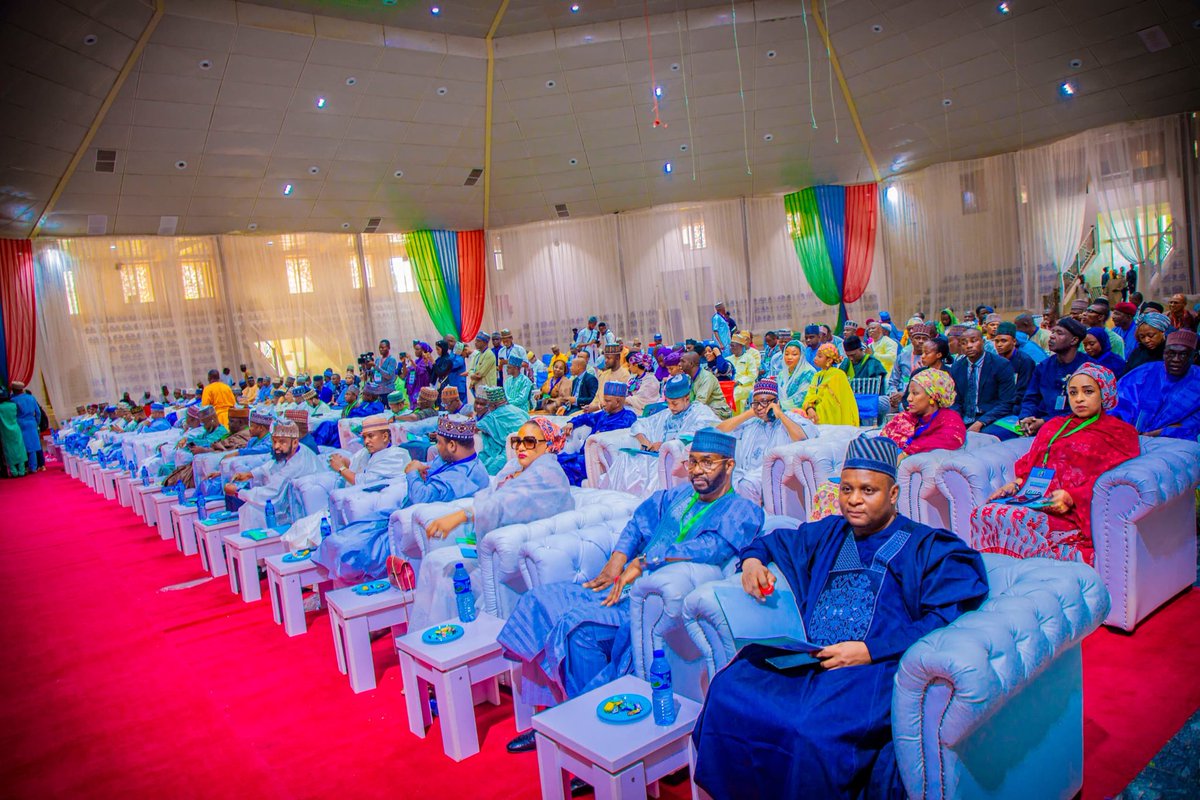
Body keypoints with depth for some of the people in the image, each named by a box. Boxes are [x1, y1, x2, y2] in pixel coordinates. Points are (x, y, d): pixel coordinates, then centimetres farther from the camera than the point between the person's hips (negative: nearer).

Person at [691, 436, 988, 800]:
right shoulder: (827, 534, 24)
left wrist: (869, 650, -15)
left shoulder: (927, 547, 9)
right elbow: (774, 541, 38)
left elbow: (944, 619, -4)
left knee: (818, 732, -34)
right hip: (799, 656, 5)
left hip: (874, 665, -4)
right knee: (727, 693, -23)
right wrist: (753, 559, 13)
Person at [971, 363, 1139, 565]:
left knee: (1007, 518, -36)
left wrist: (1071, 497, -18)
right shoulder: (1053, 425, 32)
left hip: (1072, 514, -5)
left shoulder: (1118, 432, 14)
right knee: (982, 513, -28)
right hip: (1034, 501, 6)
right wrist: (1016, 484, 4)